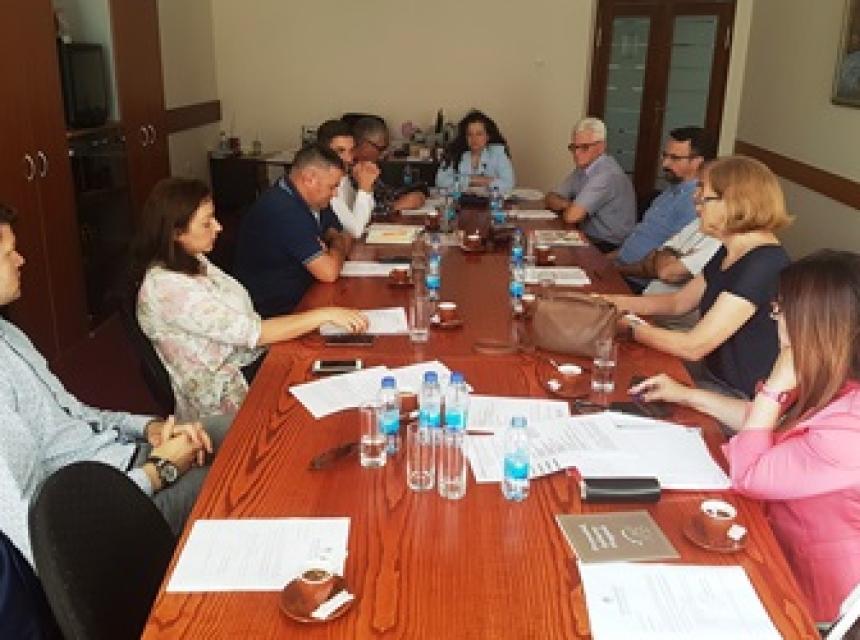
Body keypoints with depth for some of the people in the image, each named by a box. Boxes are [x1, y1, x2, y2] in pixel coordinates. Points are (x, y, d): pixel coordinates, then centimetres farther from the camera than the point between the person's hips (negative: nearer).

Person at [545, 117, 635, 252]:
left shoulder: (608, 174, -22)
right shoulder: (582, 169, 7)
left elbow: (572, 216, -26)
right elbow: (551, 199, 10)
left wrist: (564, 207, -3)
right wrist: (568, 204, -11)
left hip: (610, 248, -8)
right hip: (589, 239, 8)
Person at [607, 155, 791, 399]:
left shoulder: (764, 263, -26)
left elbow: (693, 347, -26)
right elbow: (678, 302, 15)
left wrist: (628, 326, -13)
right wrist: (608, 302, 4)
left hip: (739, 397, -8)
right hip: (714, 373, 8)